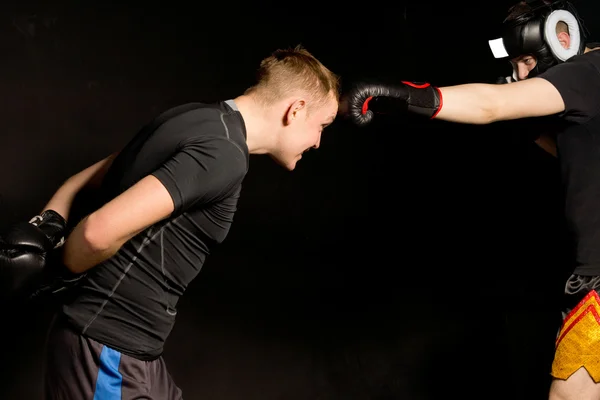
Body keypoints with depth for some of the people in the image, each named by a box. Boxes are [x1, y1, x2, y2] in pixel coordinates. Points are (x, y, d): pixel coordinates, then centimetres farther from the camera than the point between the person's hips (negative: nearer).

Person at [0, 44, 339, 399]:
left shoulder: (198, 119, 9)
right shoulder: (223, 153, -22)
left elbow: (90, 178, 15)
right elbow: (102, 231, -30)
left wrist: (49, 224, -2)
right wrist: (65, 274, -10)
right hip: (109, 355, -9)